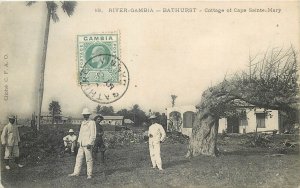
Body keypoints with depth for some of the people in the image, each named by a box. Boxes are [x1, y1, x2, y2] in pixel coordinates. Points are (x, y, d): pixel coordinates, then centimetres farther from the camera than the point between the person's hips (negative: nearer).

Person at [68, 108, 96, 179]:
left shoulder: (92, 123, -7)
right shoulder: (83, 122, 16)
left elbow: (93, 135, -11)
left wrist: (90, 143, -16)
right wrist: (78, 141, 16)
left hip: (87, 145, -7)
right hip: (81, 144, 7)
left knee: (89, 159, -2)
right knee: (79, 158, 9)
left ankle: (89, 174, 6)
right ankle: (76, 172, 16)